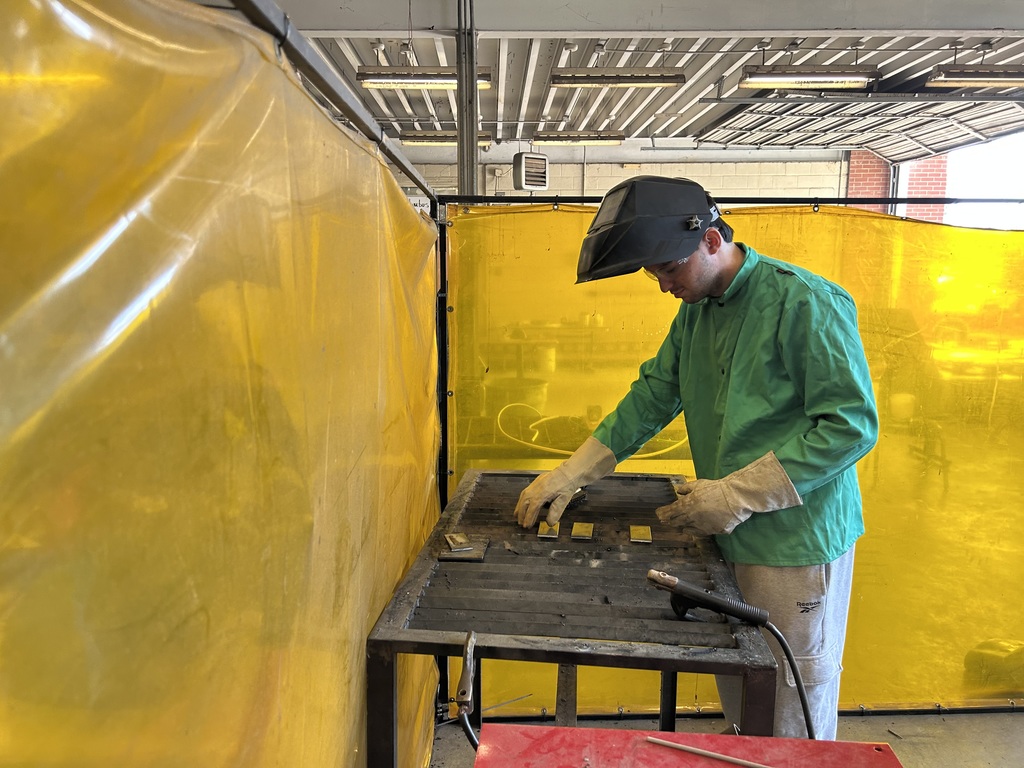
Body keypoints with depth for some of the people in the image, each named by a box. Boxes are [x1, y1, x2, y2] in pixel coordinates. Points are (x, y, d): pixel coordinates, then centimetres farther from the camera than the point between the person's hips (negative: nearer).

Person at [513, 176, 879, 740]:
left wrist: (736, 495, -20)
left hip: (797, 544, -7)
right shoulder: (695, 312, 9)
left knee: (792, 721, 9)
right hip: (728, 538, 7)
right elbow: (652, 397, 11)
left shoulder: (805, 303, -17)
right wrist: (569, 475, 3)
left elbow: (852, 424, -19)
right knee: (736, 703, 20)